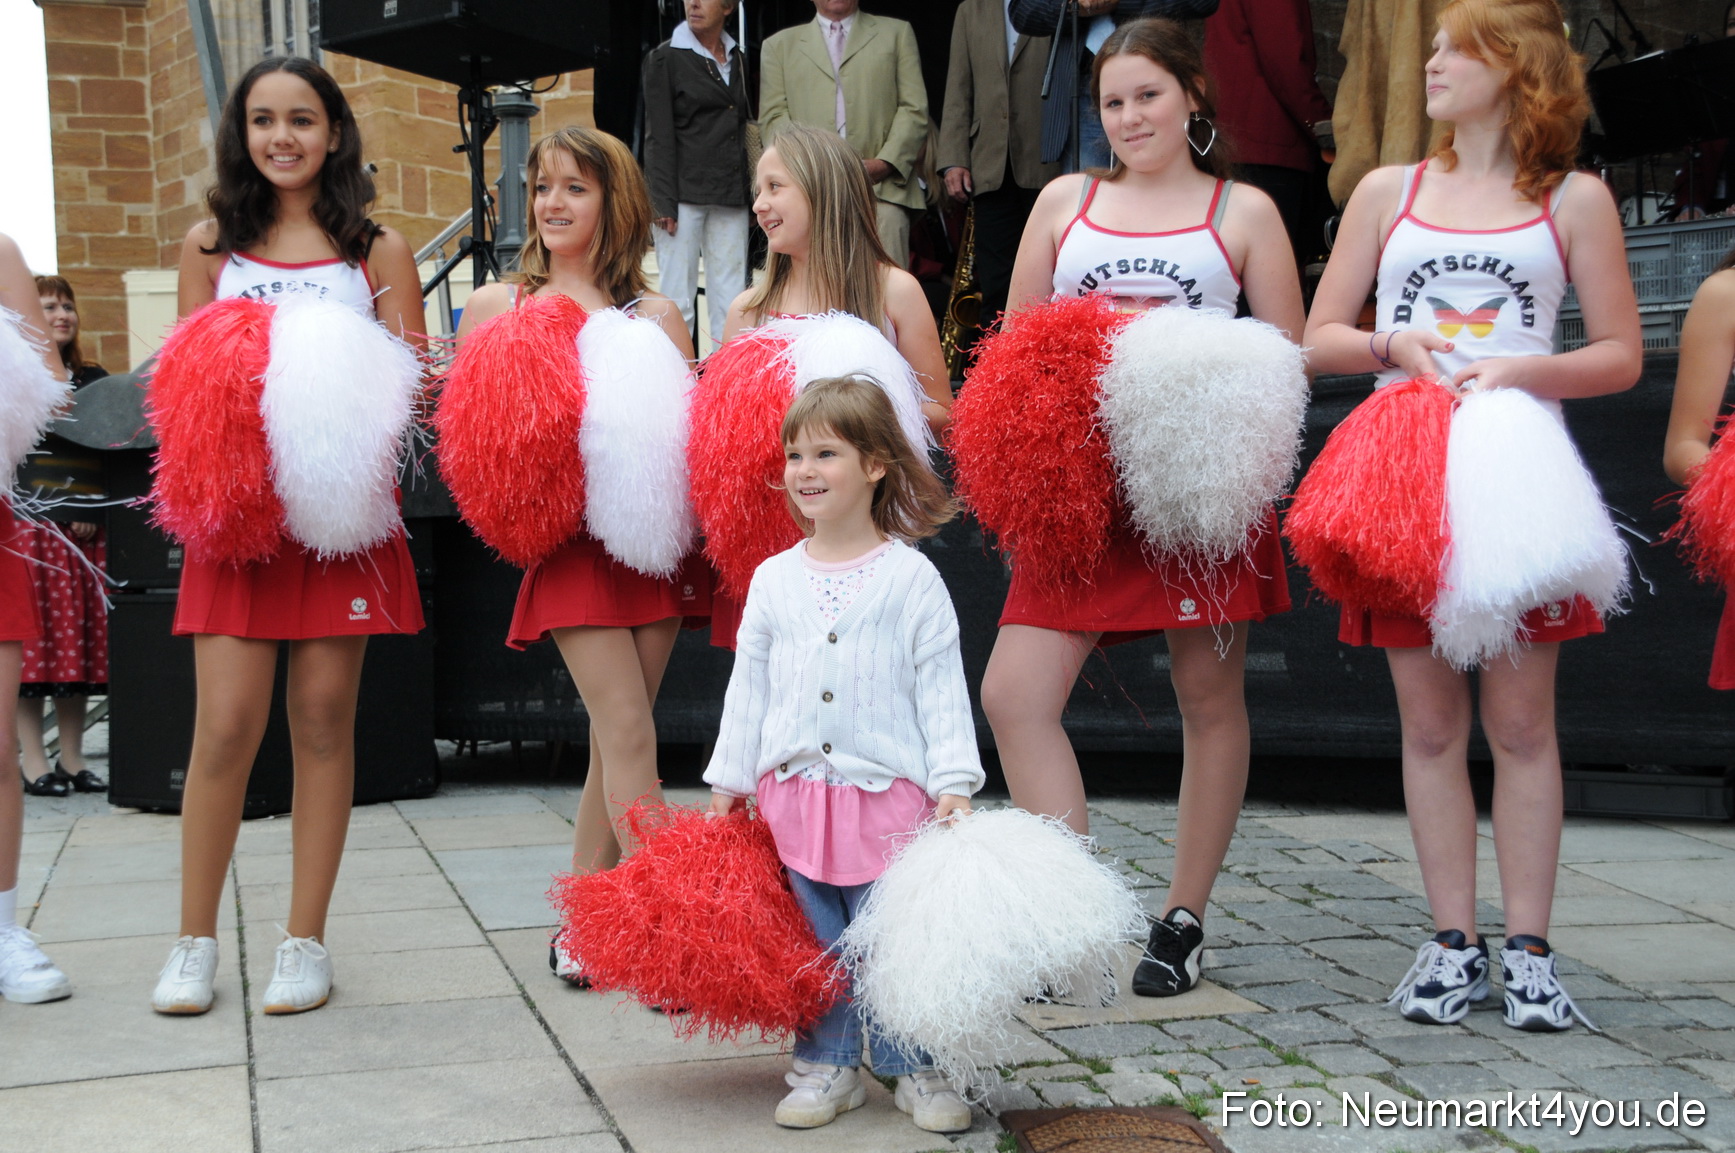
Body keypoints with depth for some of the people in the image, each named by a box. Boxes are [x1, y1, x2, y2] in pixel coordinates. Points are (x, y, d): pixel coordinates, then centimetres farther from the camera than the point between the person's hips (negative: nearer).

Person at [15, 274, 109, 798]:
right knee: (31, 637, -5)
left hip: (86, 527, 4)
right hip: (28, 523, -4)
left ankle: (72, 760, 9)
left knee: (80, 638, 3)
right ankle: (35, 764, -2)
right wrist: (62, 511, -12)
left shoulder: (94, 378, 15)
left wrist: (94, 513, -2)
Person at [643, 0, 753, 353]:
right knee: (677, 298, -4)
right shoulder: (665, 57, 0)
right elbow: (659, 135, -6)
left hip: (730, 197, 5)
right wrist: (663, 203, -13)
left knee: (731, 301, 2)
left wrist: (750, 191, 11)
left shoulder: (737, 59, 15)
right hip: (684, 193, -5)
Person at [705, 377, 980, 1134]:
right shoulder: (774, 579, 7)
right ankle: (828, 1065, 22)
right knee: (818, 944, 9)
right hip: (796, 792, 3)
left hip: (889, 795, -3)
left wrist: (954, 783, -8)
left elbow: (941, 687, -2)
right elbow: (748, 687, 12)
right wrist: (727, 784, 10)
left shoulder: (911, 576, -2)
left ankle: (917, 1068, 15)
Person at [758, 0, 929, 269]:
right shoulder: (780, 45, 23)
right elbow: (773, 116, 11)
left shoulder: (897, 33, 22)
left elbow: (914, 110, 12)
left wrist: (885, 163, -6)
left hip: (882, 188, 0)